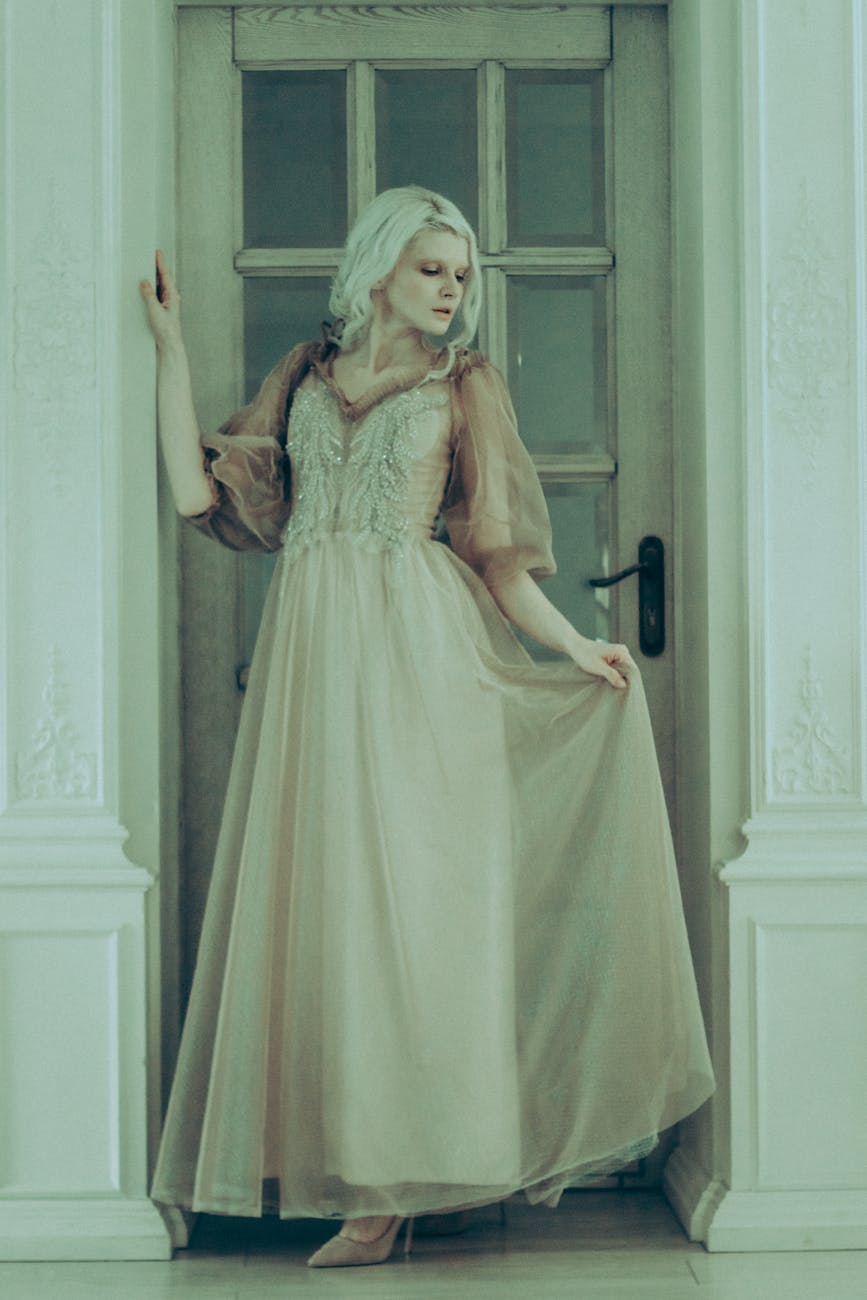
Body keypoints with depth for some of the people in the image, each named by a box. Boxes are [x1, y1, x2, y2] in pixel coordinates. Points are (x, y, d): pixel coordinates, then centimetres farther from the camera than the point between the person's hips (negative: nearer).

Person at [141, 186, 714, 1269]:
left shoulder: (464, 386, 11)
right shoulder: (307, 373, 17)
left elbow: (493, 555, 7)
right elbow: (199, 491, 9)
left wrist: (576, 650, -4)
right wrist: (172, 348, 10)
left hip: (416, 653, -3)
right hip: (311, 652, 3)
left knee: (405, 892, -7)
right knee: (319, 893, -1)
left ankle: (394, 1184, -3)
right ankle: (365, 1175, 6)